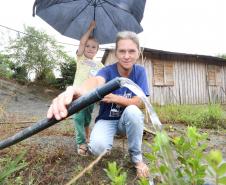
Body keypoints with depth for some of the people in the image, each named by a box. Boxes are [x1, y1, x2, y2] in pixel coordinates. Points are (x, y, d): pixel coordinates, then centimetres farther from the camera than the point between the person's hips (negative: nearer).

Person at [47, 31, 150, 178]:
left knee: (132, 110, -34)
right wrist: (78, 91, -67)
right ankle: (112, 135, 9)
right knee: (98, 147, -31)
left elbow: (140, 102, -17)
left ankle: (137, 157, -9)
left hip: (129, 120, 2)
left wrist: (113, 98, -29)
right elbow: (97, 81, -44)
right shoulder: (108, 71, -18)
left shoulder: (140, 71, -10)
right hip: (107, 120, -1)